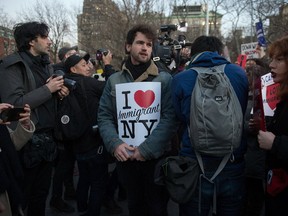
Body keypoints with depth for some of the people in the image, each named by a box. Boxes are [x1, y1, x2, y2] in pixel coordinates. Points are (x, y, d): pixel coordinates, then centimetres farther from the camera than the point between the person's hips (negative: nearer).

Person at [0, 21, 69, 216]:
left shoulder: (45, 63, 12)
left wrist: (59, 92, 1)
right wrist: (48, 89, -18)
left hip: (48, 137, 7)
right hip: (27, 141, -7)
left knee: (41, 193, 19)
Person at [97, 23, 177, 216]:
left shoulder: (165, 79, -3)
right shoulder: (114, 80, 5)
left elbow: (170, 118, -12)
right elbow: (104, 116, 2)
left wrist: (146, 149, -19)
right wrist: (114, 144, -14)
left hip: (156, 157, -2)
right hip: (125, 158, 3)